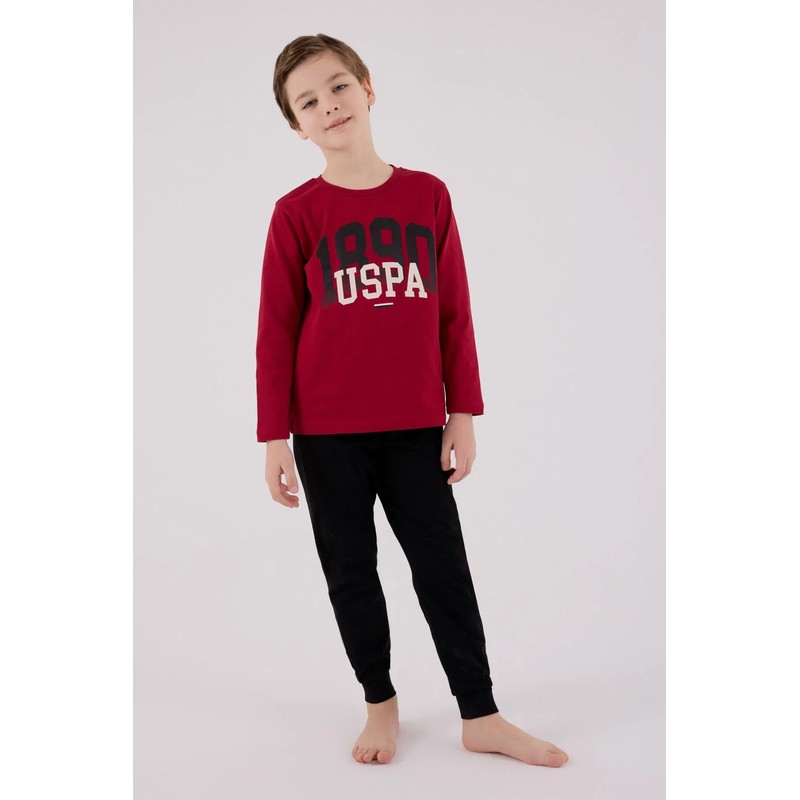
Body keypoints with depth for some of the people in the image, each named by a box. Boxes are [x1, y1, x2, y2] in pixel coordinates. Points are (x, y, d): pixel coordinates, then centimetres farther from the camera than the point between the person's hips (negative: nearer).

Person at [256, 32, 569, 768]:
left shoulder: (429, 195, 1)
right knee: (351, 568, 11)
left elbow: (455, 313, 4)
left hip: (416, 425, 1)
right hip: (326, 431, -1)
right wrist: (275, 438, -5)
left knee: (444, 565, 7)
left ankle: (481, 717, 21)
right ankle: (381, 703, 30)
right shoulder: (297, 213, -4)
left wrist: (463, 413, 2)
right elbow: (276, 330, -3)